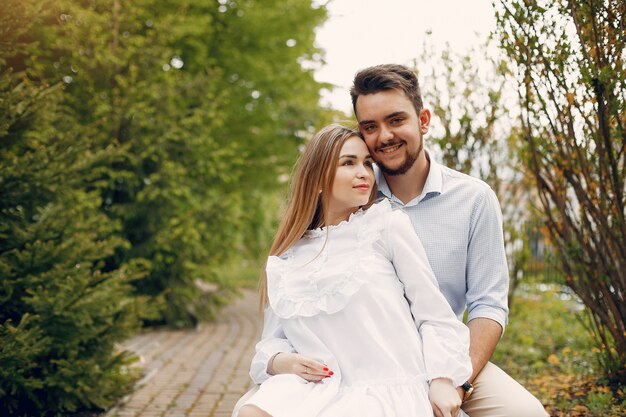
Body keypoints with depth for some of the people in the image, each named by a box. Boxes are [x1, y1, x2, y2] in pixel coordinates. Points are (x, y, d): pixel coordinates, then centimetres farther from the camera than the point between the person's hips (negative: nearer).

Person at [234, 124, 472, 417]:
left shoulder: (389, 226, 5)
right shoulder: (287, 259, 14)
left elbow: (432, 312, 4)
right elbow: (273, 338, 17)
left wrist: (443, 379, -7)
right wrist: (279, 361, -5)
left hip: (389, 390, -2)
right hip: (319, 387, 3)